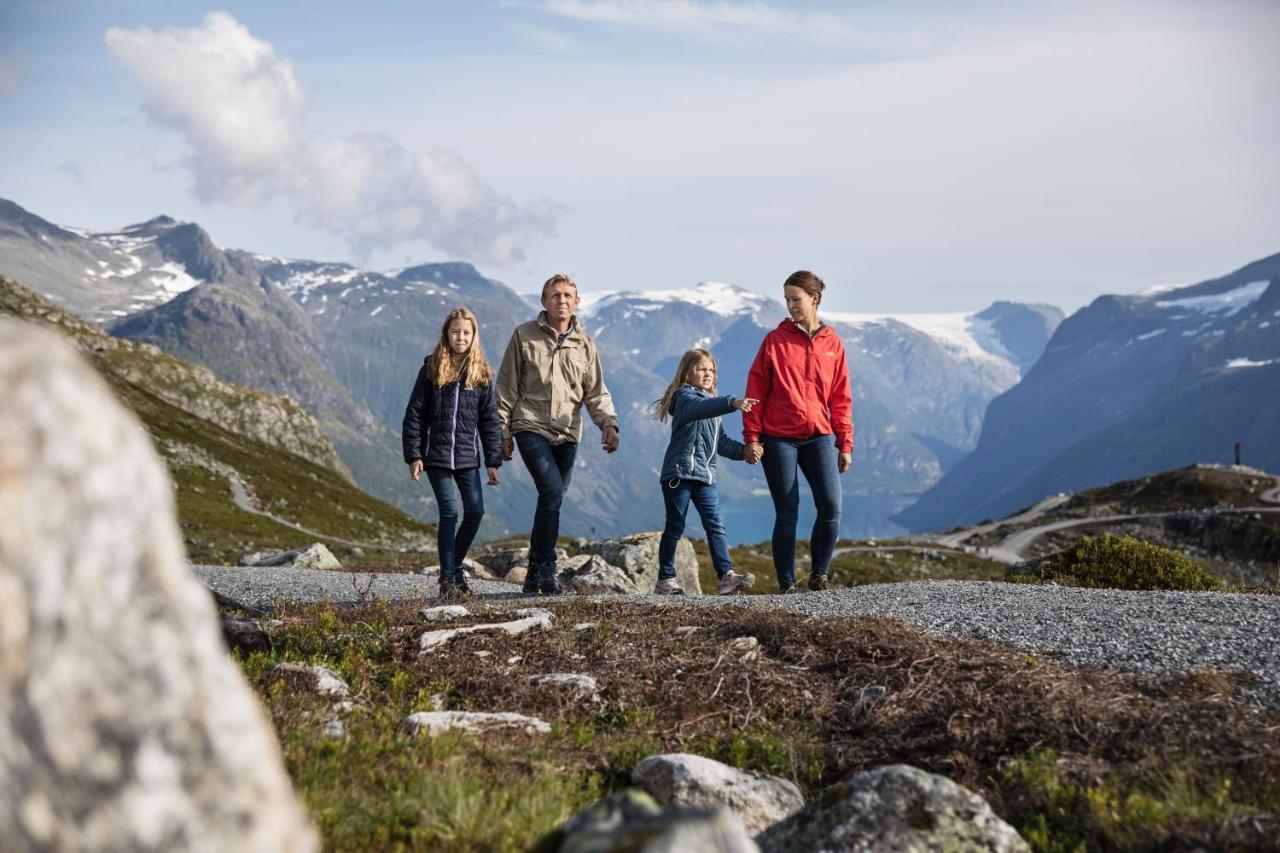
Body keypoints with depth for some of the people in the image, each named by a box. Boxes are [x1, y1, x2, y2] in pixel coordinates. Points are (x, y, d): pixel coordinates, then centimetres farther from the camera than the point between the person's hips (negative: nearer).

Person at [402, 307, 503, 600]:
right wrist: (413, 455, -6)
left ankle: (455, 565, 20)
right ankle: (448, 579, 1)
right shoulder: (431, 369, -1)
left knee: (476, 511, -2)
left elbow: (489, 420, 7)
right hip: (437, 455, -3)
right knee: (450, 513, -7)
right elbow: (414, 414, 0)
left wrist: (493, 461, 3)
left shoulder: (481, 373, 5)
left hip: (468, 457, 3)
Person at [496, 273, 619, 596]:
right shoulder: (524, 335, 2)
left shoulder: (584, 344, 9)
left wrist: (608, 423, -8)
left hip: (567, 435, 4)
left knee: (552, 499, 6)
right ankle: (546, 568, -14)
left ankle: (534, 575, 16)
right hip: (531, 427, -4)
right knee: (552, 490, -21)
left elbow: (596, 392, 9)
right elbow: (507, 387, 5)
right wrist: (504, 431, 2)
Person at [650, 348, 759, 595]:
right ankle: (665, 580, 7)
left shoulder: (712, 405, 21)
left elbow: (721, 442, 18)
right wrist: (732, 403, -46)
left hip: (704, 475, 7)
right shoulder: (685, 397, -6)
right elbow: (701, 408, -31)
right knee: (675, 527, 0)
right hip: (679, 473, -7)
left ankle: (726, 576, -8)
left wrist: (743, 451, 1)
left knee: (715, 526, -3)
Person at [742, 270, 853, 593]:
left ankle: (819, 575, 9)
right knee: (787, 513, -1)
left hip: (819, 436, 2)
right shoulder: (775, 340, 2)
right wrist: (751, 438, -6)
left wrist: (845, 445, 6)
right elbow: (755, 391, 1)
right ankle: (786, 585, 8)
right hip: (778, 438, -2)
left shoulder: (833, 344, 8)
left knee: (831, 507, -10)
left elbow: (841, 399, 10)